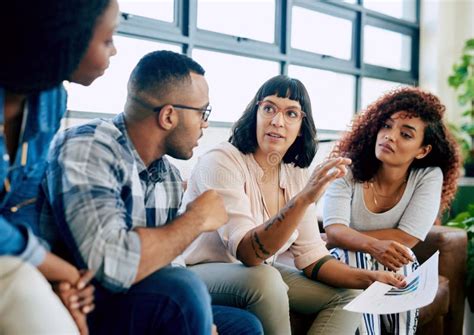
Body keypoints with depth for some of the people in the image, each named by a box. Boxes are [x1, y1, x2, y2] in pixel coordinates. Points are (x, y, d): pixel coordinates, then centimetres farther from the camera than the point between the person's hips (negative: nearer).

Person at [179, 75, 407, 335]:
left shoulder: (297, 176, 1)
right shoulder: (221, 162, -20)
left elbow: (311, 258, 2)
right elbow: (247, 252, -32)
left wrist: (368, 278, -13)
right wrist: (304, 198, -43)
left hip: (261, 274, 7)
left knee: (348, 297, -3)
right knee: (265, 279, -35)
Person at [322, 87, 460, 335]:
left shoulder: (429, 176, -14)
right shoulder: (347, 167, -16)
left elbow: (406, 238, -20)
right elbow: (334, 230, -27)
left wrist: (347, 238, -19)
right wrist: (374, 246, -47)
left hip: (395, 265, 0)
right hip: (349, 260, 0)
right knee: (352, 260, -33)